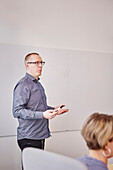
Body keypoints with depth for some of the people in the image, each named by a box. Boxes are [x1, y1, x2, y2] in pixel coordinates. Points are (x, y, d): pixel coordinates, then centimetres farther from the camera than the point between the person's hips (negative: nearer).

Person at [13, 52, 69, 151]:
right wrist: (42, 115, -26)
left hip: (40, 137, 9)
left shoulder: (38, 84, 18)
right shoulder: (23, 85, -13)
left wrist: (53, 110, 13)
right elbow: (17, 111, -22)